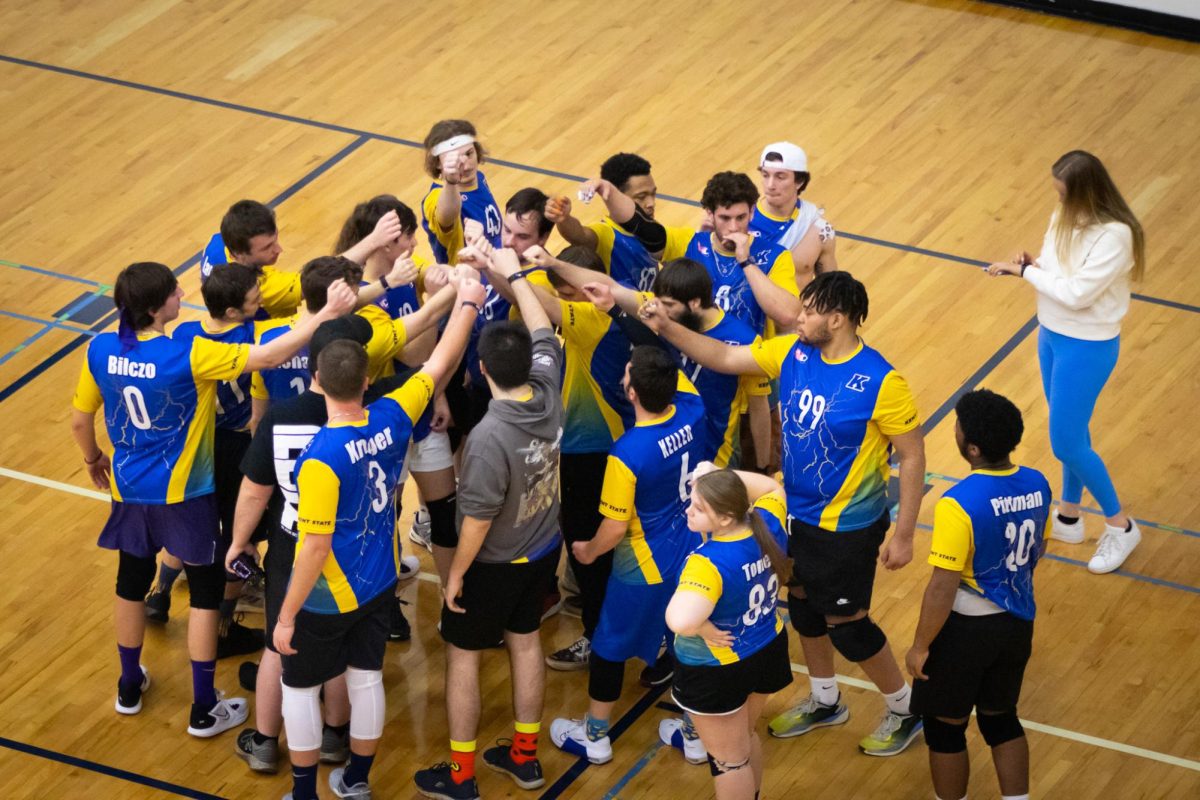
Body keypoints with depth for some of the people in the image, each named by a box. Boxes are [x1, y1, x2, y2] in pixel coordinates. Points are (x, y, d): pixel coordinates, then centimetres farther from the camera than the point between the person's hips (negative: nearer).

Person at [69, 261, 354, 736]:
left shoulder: (101, 351, -12)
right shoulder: (187, 356, -28)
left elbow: (80, 420, 1)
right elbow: (267, 357, -31)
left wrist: (93, 460, 21)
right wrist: (326, 316, -27)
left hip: (129, 491, 5)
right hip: (184, 495, -5)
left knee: (132, 583, 24)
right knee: (206, 591, 12)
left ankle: (130, 686, 42)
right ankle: (204, 709, 19)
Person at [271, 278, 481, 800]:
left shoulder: (321, 460, -32)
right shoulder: (392, 419, -16)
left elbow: (315, 548, -27)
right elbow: (439, 365, 0)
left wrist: (287, 616, -17)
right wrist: (467, 305, 15)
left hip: (327, 597, -6)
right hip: (378, 585, 6)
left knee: (299, 687, 14)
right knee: (366, 677, 21)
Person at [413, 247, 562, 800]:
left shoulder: (490, 437, -35)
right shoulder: (549, 393, -17)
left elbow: (477, 519, -26)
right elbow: (543, 335, 4)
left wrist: (456, 574, -12)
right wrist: (514, 274, 12)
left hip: (495, 565, -7)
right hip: (544, 551, 7)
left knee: (463, 655, 11)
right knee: (526, 641, 23)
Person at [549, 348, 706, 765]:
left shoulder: (627, 455, -32)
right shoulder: (691, 411, -16)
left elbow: (615, 528, -22)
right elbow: (676, 376, 8)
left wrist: (588, 551, -2)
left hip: (645, 569, -6)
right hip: (692, 555, 6)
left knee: (610, 645, 16)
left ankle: (595, 736, 32)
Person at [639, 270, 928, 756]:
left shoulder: (880, 382, -26)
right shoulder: (793, 354, -8)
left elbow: (913, 456, -18)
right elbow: (723, 358, 1)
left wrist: (903, 534, -16)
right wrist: (667, 328, -13)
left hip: (848, 525, -7)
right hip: (797, 514, 7)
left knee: (846, 624, 4)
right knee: (803, 607, 21)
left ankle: (905, 710, 28)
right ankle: (824, 702, 45)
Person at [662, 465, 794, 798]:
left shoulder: (710, 562, -37)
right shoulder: (768, 525, -16)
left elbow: (680, 620, -53)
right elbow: (771, 488, 9)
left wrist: (704, 629, -31)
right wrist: (718, 476, 0)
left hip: (717, 672, -8)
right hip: (768, 651, 8)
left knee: (730, 759, 16)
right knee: (746, 735, 33)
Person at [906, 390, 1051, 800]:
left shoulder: (958, 505, -29)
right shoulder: (1037, 485, -8)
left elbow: (943, 588, -23)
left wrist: (920, 646, -11)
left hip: (967, 628, -6)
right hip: (1018, 623, 6)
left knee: (945, 726, 15)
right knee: (1001, 718, 24)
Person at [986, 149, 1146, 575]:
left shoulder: (1114, 236, -28)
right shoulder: (1065, 219, -3)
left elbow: (1077, 293, -29)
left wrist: (1026, 271, -19)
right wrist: (1031, 264, -12)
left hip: (1087, 347, -8)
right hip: (1052, 334, 8)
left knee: (1067, 442, -3)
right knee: (1069, 429, 20)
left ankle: (1120, 525, 15)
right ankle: (1068, 518, 36)